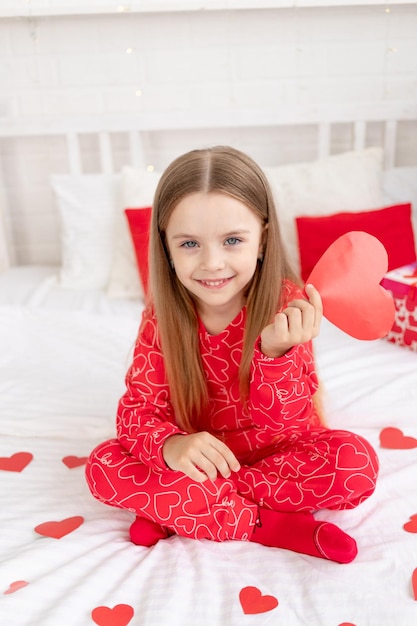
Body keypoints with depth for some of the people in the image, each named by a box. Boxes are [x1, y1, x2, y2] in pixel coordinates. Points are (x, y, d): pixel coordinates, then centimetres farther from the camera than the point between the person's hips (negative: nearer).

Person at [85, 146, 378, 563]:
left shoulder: (287, 304, -19)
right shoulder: (161, 315, -12)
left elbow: (285, 425, -21)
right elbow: (138, 407, -14)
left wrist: (275, 353, -41)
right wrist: (170, 445, -37)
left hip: (275, 450, -1)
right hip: (199, 454, 2)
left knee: (357, 463, -28)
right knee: (103, 466, -20)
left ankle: (175, 511, -20)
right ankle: (269, 526, -18)